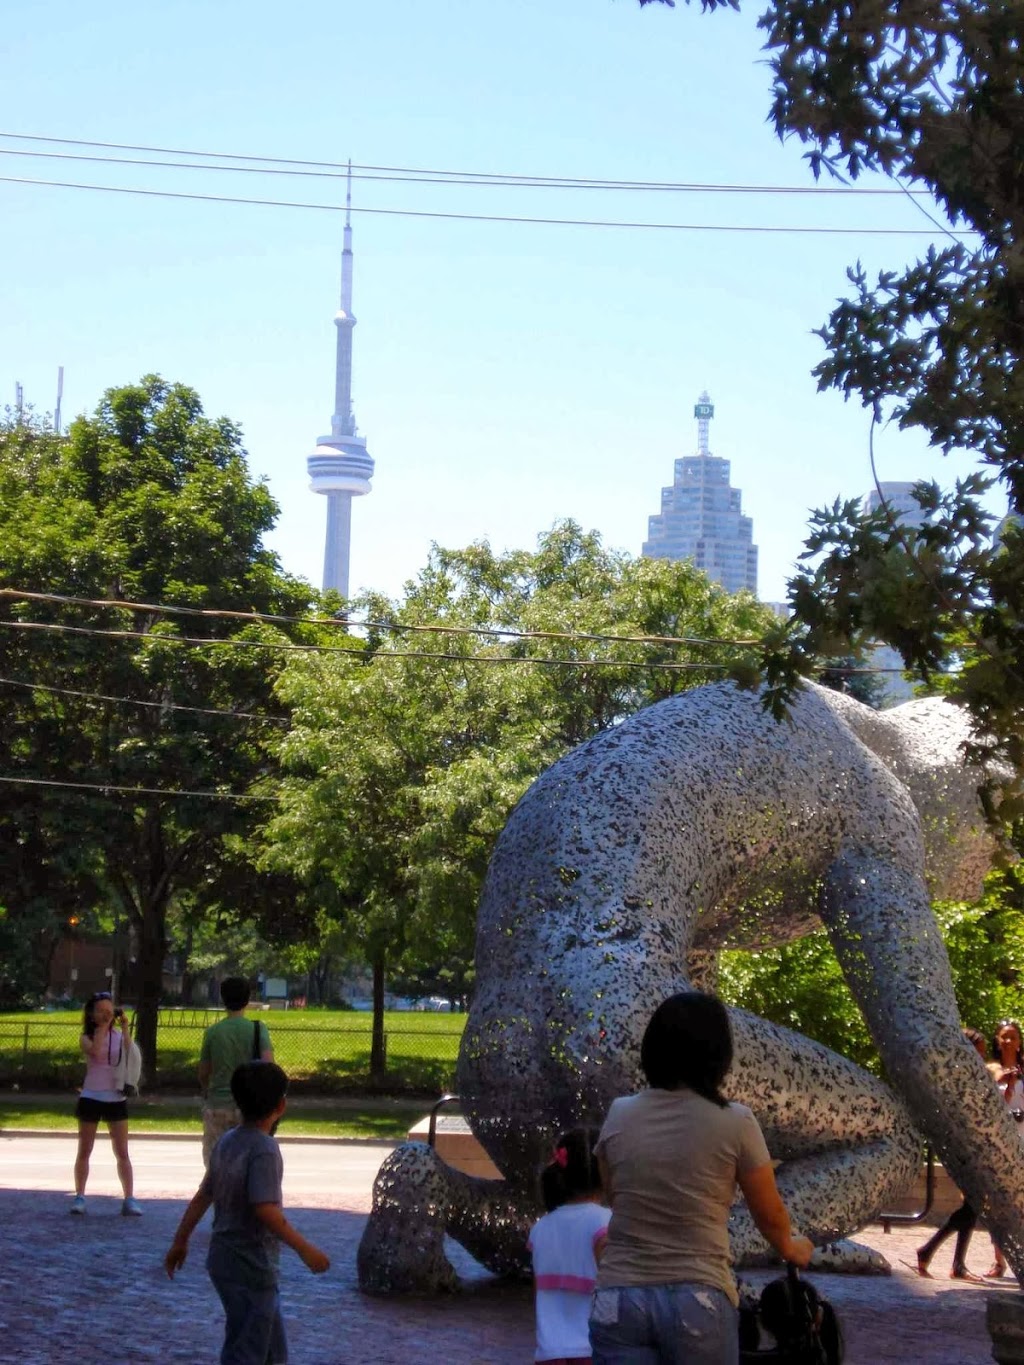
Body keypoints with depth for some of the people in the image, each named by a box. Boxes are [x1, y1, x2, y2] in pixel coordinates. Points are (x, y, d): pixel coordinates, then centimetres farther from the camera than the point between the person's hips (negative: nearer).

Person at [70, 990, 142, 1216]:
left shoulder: (119, 1036, 4)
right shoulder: (87, 1038, -1)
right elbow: (94, 1050, -24)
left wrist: (124, 1027, -13)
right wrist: (103, 1026, -17)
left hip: (116, 1099, 1)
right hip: (91, 1098, -1)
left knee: (122, 1153, -1)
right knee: (84, 1151, 6)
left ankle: (129, 1199, 0)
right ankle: (79, 1197, 15)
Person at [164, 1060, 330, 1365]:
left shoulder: (227, 1142, 7)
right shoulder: (264, 1149, -19)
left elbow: (202, 1197, 13)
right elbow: (266, 1209, -27)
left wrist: (180, 1242, 22)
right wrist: (305, 1249, -24)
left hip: (224, 1259, 9)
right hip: (251, 1267, -9)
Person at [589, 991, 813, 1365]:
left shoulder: (618, 1116, 4)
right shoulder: (734, 1123, -4)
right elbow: (770, 1216, 8)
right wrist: (791, 1248, 30)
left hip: (617, 1300, 2)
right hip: (697, 1299, -2)